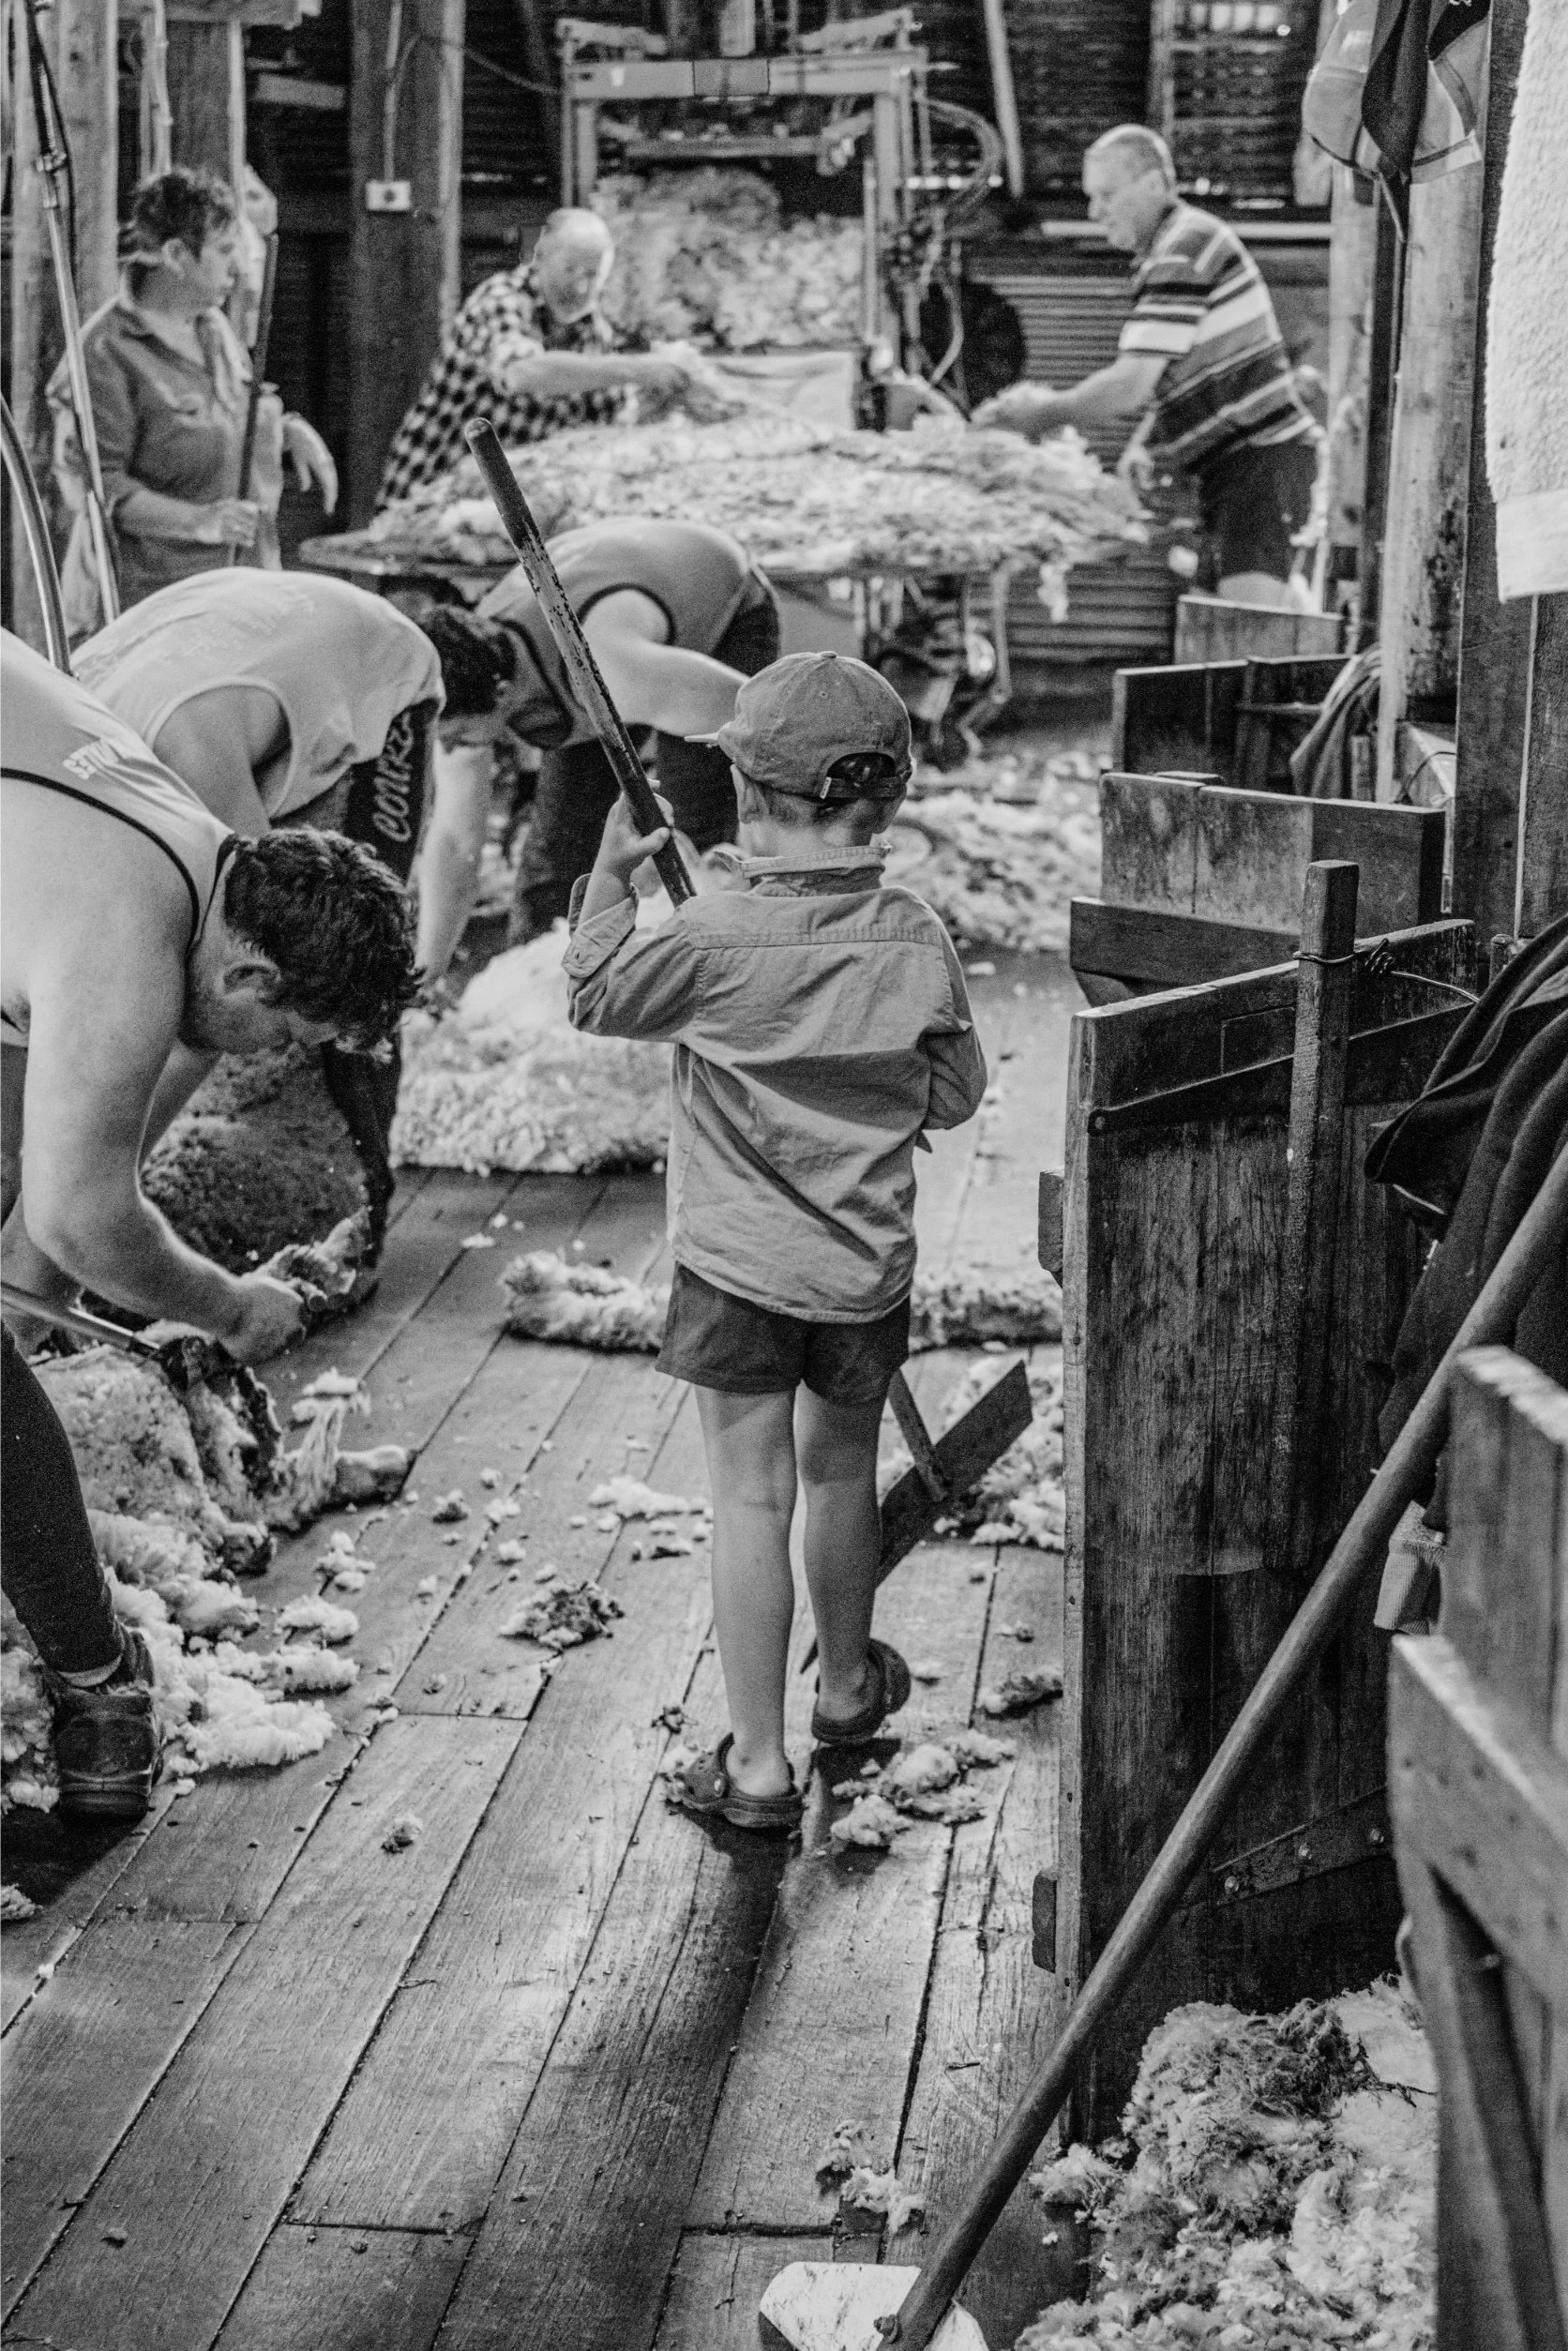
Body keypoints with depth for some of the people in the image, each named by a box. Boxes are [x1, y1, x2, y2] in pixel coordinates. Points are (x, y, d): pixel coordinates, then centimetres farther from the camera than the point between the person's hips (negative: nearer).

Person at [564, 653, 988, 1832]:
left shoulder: (713, 938, -17)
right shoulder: (918, 942, -8)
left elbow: (596, 996, 1)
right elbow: (956, 1095, 4)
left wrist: (612, 873, 14)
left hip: (738, 1262, -3)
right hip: (868, 1269, 3)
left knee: (753, 1498, 2)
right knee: (842, 1471, 22)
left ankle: (758, 1764, 5)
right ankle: (847, 1683, 43)